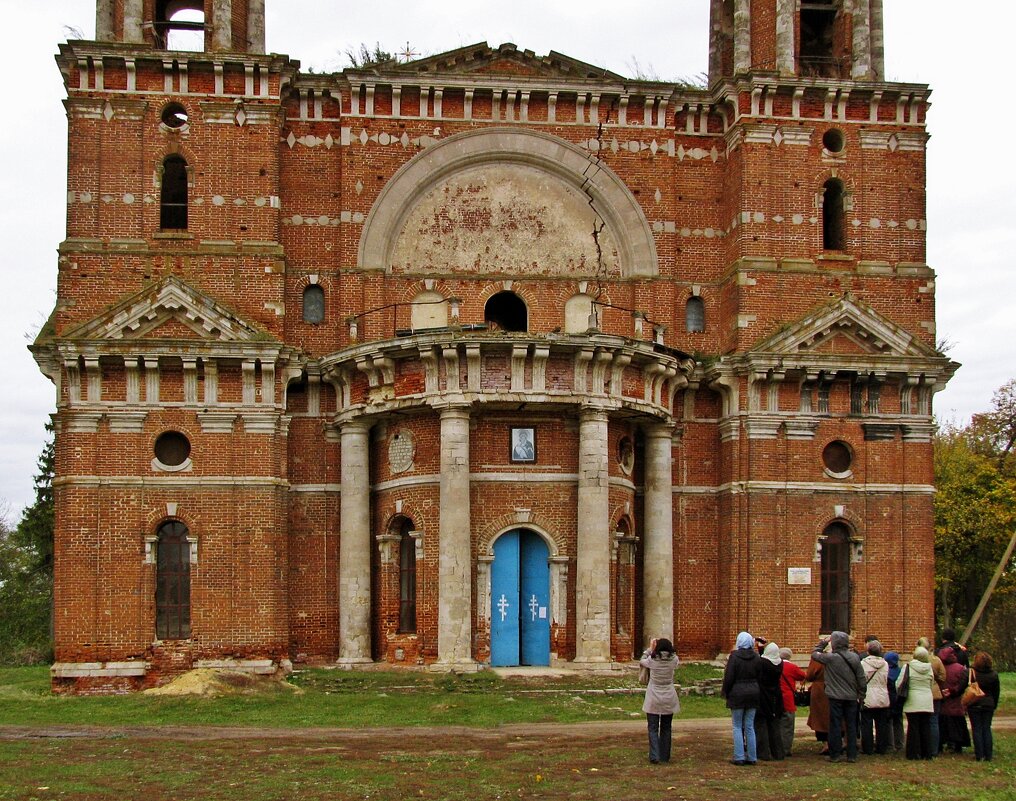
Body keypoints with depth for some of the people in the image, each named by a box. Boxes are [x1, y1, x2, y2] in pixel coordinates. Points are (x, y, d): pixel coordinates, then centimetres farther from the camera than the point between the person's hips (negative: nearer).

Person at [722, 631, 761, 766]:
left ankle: (739, 757, -2)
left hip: (737, 694, -4)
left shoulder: (734, 656, -12)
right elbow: (760, 676, 6)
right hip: (753, 693, 4)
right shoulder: (756, 657, 2)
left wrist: (725, 692, 2)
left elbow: (729, 677, -11)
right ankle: (752, 757, 10)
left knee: (737, 727, 3)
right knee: (750, 727, 10)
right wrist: (755, 690, 15)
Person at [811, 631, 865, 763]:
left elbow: (814, 654, 1)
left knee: (835, 726, 3)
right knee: (851, 726, 10)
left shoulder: (831, 658, -14)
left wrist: (822, 642, 10)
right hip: (851, 697, 4)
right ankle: (852, 755, 12)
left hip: (836, 697, -4)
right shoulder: (855, 657, -1)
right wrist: (861, 695, 12)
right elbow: (861, 678, 3)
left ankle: (835, 754, 5)